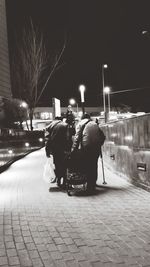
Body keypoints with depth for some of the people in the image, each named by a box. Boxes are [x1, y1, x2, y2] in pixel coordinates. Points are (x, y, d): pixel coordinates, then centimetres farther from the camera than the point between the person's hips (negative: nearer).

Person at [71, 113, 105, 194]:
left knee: (87, 167, 2)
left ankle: (89, 188, 2)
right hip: (97, 147, 4)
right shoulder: (95, 124, 21)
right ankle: (93, 186, 20)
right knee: (94, 166, 13)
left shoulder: (80, 124, 9)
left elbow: (77, 137, -4)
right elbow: (103, 136, 15)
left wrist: (74, 149, -7)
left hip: (86, 147, -4)